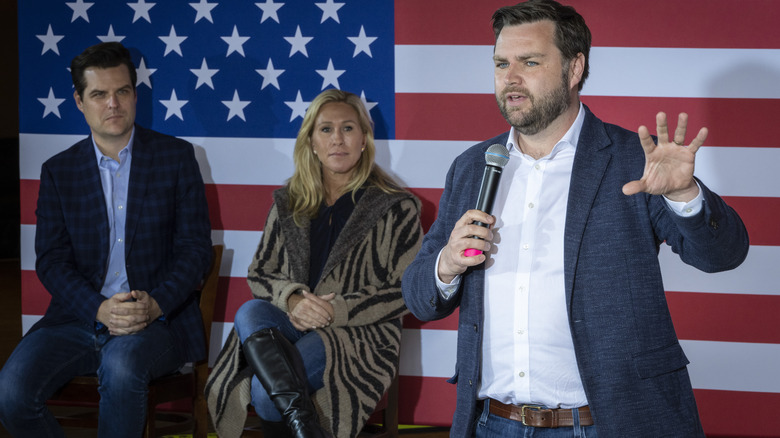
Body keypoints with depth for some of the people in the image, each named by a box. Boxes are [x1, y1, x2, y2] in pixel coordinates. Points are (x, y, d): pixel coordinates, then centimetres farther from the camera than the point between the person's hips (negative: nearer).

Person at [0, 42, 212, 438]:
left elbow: (196, 248, 2)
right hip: (80, 316, 2)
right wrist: (99, 309, -15)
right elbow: (51, 260, 4)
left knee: (122, 364, -38)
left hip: (158, 320, -2)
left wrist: (155, 304, -16)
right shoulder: (59, 171, 11)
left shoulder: (175, 157, 7)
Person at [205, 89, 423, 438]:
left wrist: (338, 311, -14)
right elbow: (258, 273, 15)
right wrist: (291, 298, -10)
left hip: (360, 334, -4)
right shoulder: (288, 204, 17)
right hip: (290, 327, 4)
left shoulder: (397, 208, 4)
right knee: (250, 312, -35)